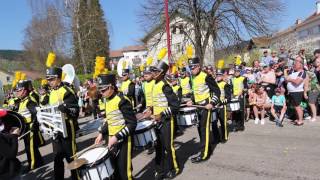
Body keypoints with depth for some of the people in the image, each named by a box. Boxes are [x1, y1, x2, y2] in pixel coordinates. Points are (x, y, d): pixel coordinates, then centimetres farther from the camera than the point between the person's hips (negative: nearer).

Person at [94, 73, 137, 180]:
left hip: (123, 141, -8)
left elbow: (132, 124, -20)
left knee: (124, 171, 1)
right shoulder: (107, 101, 9)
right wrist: (102, 133, 9)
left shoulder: (122, 100, -18)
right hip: (112, 141, 8)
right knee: (115, 169, 15)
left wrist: (117, 137, -23)